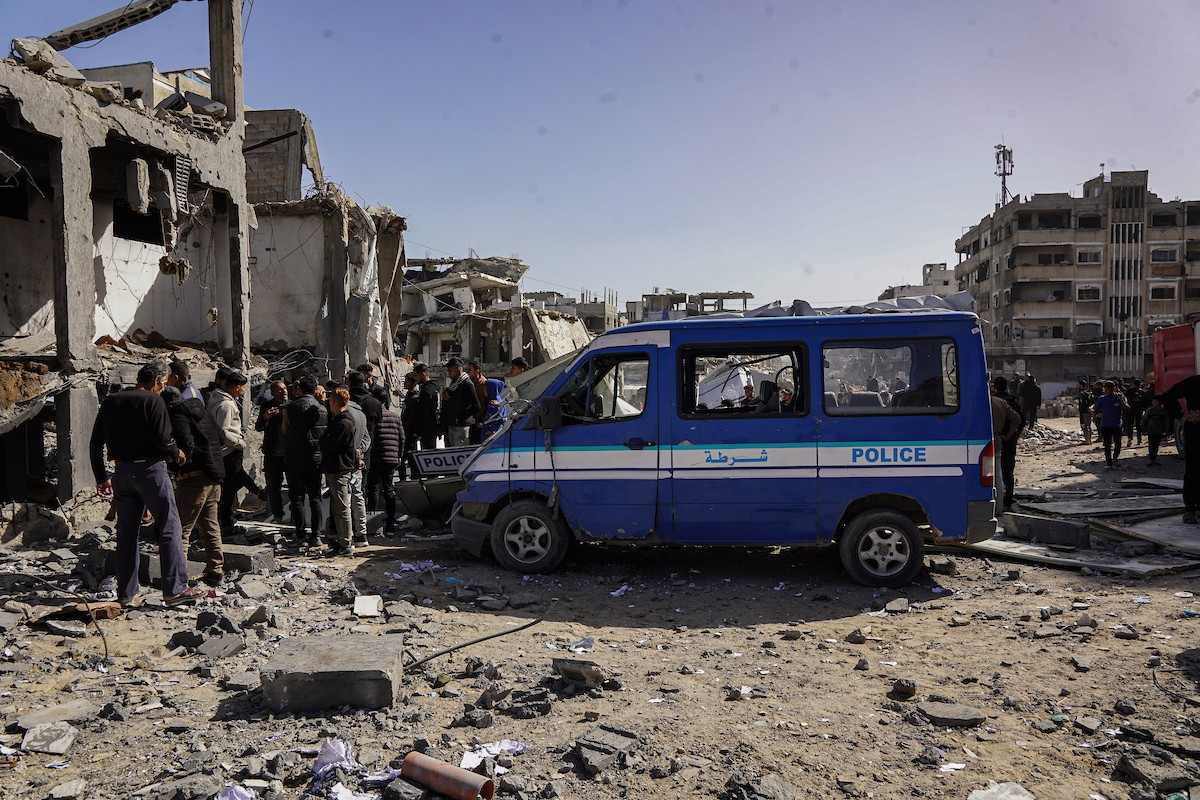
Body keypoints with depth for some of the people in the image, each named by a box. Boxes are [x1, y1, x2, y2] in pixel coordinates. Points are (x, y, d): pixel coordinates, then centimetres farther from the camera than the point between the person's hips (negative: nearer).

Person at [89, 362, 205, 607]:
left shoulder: (111, 402, 12)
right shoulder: (153, 401, -7)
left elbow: (95, 444, 13)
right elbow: (162, 439, -16)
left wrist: (101, 477, 18)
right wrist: (176, 453, 4)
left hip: (122, 472, 6)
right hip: (150, 469, -6)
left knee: (126, 532, 11)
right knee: (170, 529, -2)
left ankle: (126, 594, 15)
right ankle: (175, 589, -5)